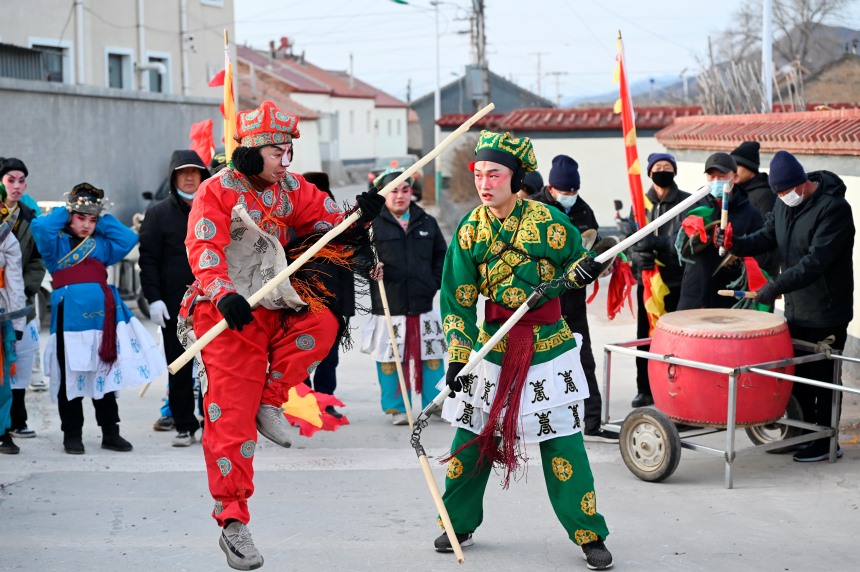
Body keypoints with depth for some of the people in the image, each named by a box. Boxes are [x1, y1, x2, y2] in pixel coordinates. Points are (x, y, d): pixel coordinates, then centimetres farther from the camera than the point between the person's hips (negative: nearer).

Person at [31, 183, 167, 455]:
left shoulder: (101, 245, 19)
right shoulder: (56, 244, 6)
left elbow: (129, 238, 9)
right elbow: (39, 227, -12)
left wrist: (103, 219, 11)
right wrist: (63, 212, 3)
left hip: (103, 315, 4)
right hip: (70, 317, -4)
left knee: (106, 375, 9)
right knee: (71, 378, 0)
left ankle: (110, 432, 16)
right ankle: (72, 435, 9)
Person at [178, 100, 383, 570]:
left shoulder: (290, 189, 9)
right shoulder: (216, 192, -9)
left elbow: (333, 224, 6)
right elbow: (204, 252, -20)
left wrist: (360, 217, -17)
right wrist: (225, 295, -38)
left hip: (274, 310, 6)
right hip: (228, 316, -6)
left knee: (321, 321, -24)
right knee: (231, 420, -7)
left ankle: (269, 400, -4)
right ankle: (232, 522, 0)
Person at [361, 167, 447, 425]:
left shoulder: (427, 222, 9)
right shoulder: (372, 224, -4)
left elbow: (441, 254, 18)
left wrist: (435, 281, 7)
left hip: (423, 305, 3)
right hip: (388, 307, -3)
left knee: (432, 356, 8)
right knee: (389, 359, 2)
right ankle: (396, 408, 15)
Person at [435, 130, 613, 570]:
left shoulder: (547, 220, -9)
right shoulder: (470, 231, -2)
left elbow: (575, 261, 8)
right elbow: (458, 300, -1)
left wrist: (582, 271, -16)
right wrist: (458, 355, -7)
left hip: (549, 345, -2)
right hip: (493, 346, 3)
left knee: (562, 443, -3)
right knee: (472, 435, 6)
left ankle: (589, 535, 9)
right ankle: (458, 524, 25)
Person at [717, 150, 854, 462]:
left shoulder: (834, 208, -20)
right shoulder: (785, 204, 6)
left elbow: (816, 261, -27)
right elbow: (767, 236, 9)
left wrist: (775, 287, -29)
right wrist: (736, 243, -10)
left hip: (826, 311, -7)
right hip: (796, 308, 7)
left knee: (821, 377, 1)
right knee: (796, 374, 13)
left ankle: (825, 441, 12)